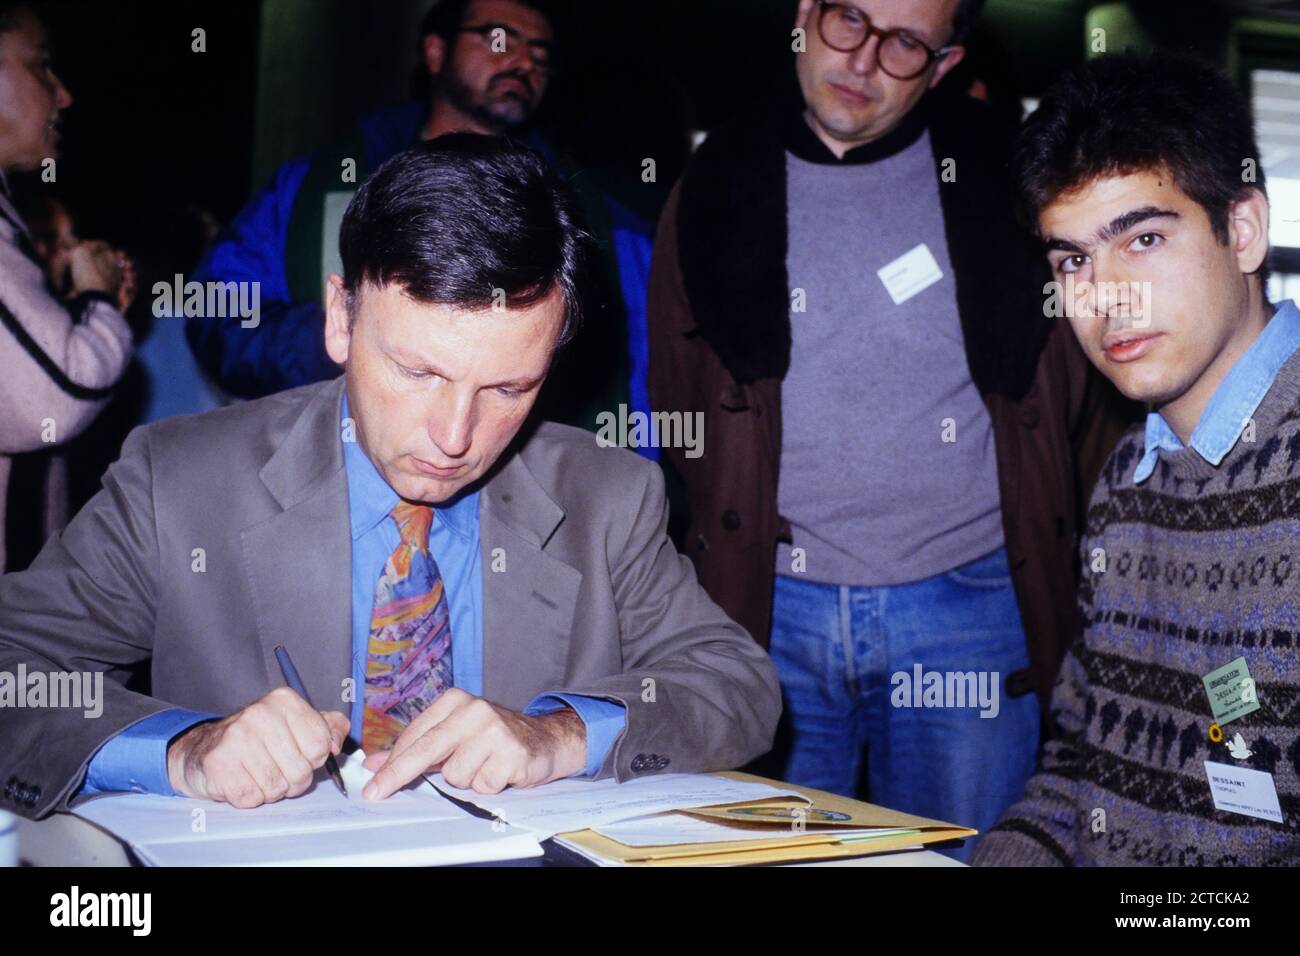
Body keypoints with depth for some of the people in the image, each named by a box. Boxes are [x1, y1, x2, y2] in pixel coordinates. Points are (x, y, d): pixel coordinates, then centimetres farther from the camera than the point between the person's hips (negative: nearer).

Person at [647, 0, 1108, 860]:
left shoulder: (998, 179, 3)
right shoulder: (716, 192, 6)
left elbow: (1072, 388, 10)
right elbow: (677, 413, 14)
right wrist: (732, 546, 7)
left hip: (968, 605, -1)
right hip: (773, 611, 1)